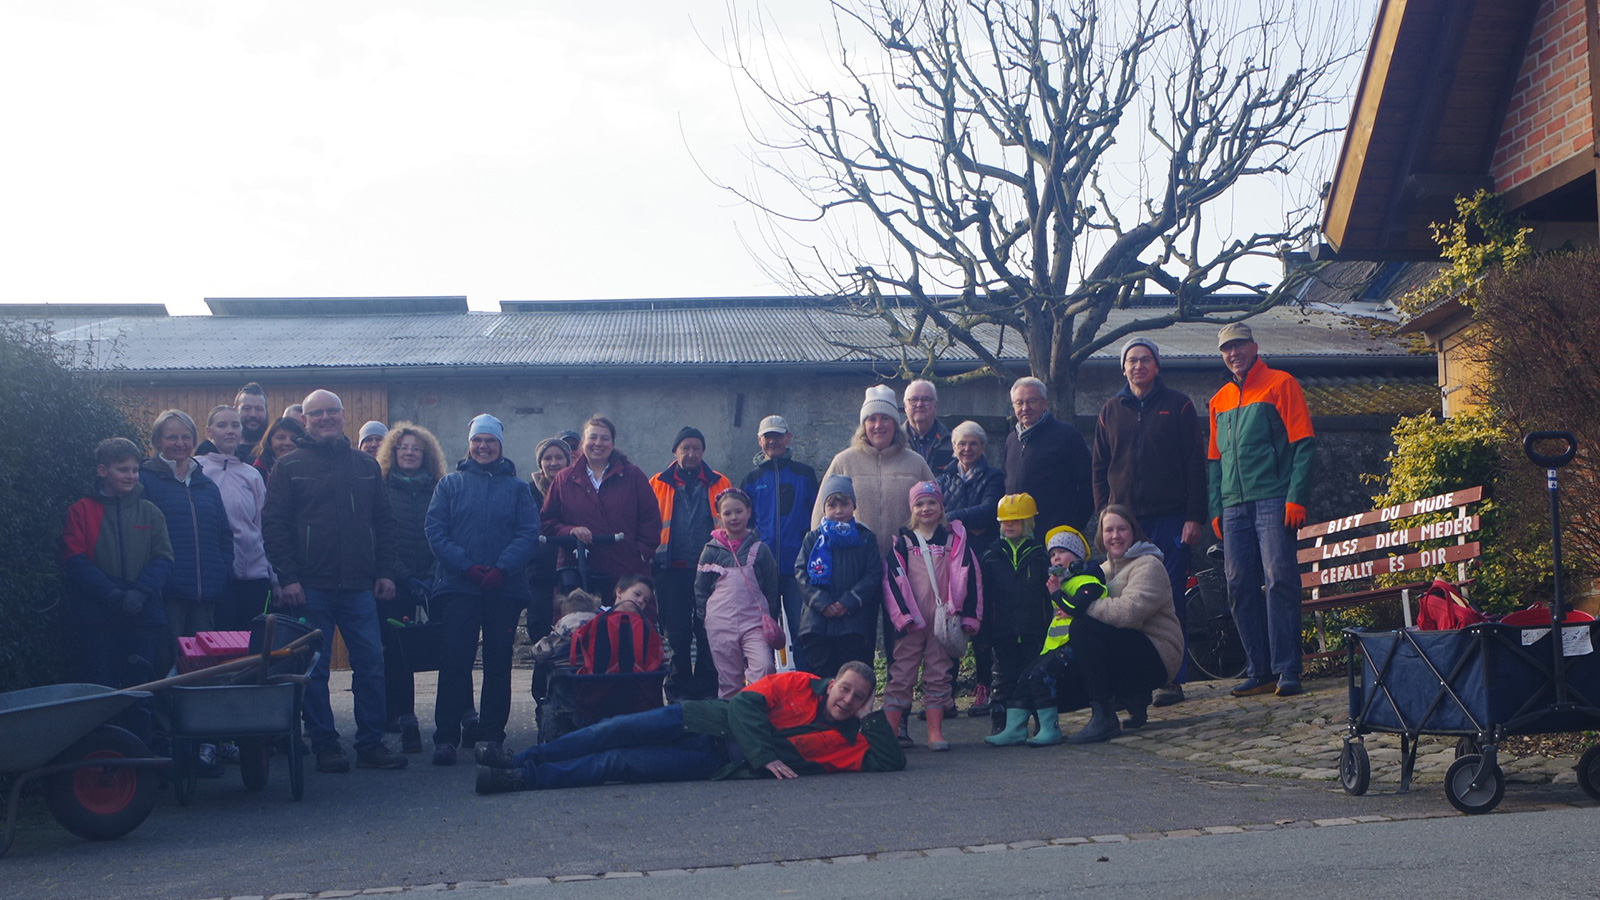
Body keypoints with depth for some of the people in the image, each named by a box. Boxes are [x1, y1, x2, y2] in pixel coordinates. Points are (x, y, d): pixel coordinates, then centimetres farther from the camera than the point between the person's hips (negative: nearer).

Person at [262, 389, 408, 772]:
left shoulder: (365, 466, 13)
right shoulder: (289, 467, 3)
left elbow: (384, 522, 15)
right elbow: (273, 525, -2)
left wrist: (386, 571, 6)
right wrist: (287, 577, -11)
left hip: (359, 586, 3)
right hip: (310, 588, -3)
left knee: (371, 665, 1)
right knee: (315, 670, 2)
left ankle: (371, 744, 9)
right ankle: (325, 746, 11)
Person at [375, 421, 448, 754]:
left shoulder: (438, 491, 10)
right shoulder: (382, 490, 6)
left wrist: (431, 577, -8)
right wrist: (406, 579, -9)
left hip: (433, 584, 1)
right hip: (394, 586, -1)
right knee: (397, 653, -2)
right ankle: (405, 721, 1)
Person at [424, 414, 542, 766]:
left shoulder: (516, 487, 9)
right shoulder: (450, 484, 8)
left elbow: (529, 532, -1)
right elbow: (435, 530, 0)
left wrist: (502, 569, -15)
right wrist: (466, 567, -13)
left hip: (505, 588, 1)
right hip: (458, 587, -1)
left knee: (498, 663, 5)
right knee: (455, 661, -5)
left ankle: (492, 734, 12)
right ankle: (445, 737, -2)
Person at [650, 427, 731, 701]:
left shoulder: (719, 483, 8)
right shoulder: (658, 484, 7)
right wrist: (650, 558, -3)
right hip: (672, 571, 0)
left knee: (707, 631, 3)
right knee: (676, 632, 7)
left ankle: (707, 685, 12)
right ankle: (679, 684, 18)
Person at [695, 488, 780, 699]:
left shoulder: (760, 549, 5)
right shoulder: (712, 550, 5)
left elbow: (772, 589, 10)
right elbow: (700, 588, 11)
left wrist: (771, 620, 7)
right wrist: (704, 617, 5)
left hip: (754, 622, -1)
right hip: (720, 624, 1)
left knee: (764, 667, -22)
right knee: (728, 680, 5)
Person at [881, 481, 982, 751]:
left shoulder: (955, 539, 8)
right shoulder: (902, 540, 8)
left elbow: (967, 577, 3)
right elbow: (893, 578, 0)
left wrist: (966, 615, -4)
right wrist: (903, 615, -11)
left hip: (944, 618, 1)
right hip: (911, 622, -1)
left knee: (940, 674, 3)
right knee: (902, 673, 0)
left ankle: (935, 731, 7)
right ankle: (890, 730, 3)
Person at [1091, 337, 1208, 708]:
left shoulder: (1177, 406, 6)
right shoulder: (1111, 411, 14)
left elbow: (1195, 465, 1)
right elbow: (1100, 470, 15)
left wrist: (1194, 517, -7)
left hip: (1170, 519, -3)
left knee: (1170, 602, -3)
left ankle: (1172, 679, 2)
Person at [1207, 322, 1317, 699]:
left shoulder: (1281, 384, 3)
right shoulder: (1220, 400, 19)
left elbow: (1304, 444, -4)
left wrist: (1296, 498, -14)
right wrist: (1216, 509, 11)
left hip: (1273, 502, -5)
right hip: (1234, 508, 6)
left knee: (1279, 581, -11)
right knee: (1240, 588, 2)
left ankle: (1287, 671, -9)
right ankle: (1258, 672, 8)